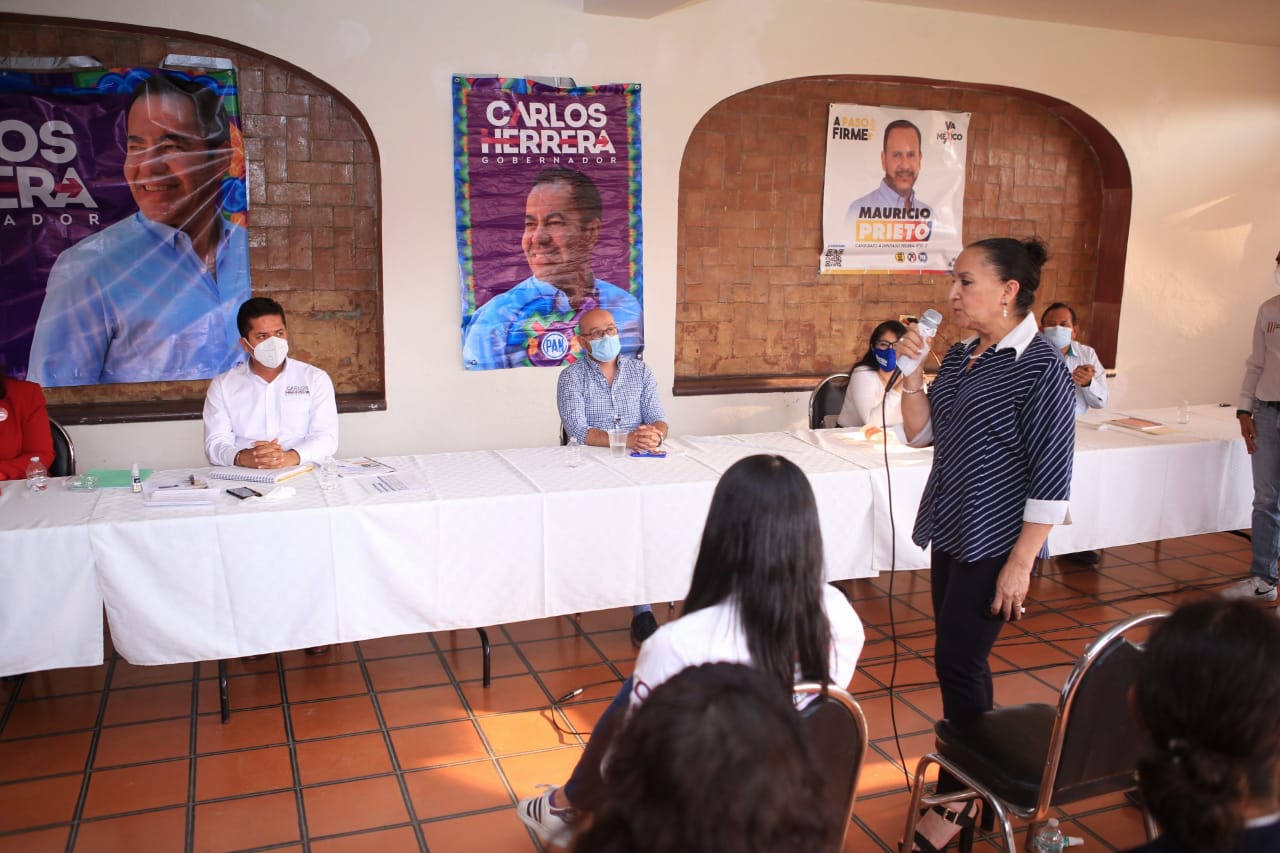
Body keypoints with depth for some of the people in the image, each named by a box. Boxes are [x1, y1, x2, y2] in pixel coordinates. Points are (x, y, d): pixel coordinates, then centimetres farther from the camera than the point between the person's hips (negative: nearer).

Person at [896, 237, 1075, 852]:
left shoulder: (1040, 369, -16)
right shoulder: (961, 357, 7)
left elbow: (1052, 478, -17)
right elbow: (921, 433, 11)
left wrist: (1020, 564, -18)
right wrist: (912, 371, -3)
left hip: (995, 544, -8)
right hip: (950, 532, 8)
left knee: (957, 663, -1)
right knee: (961, 661, 15)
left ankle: (957, 800, 17)